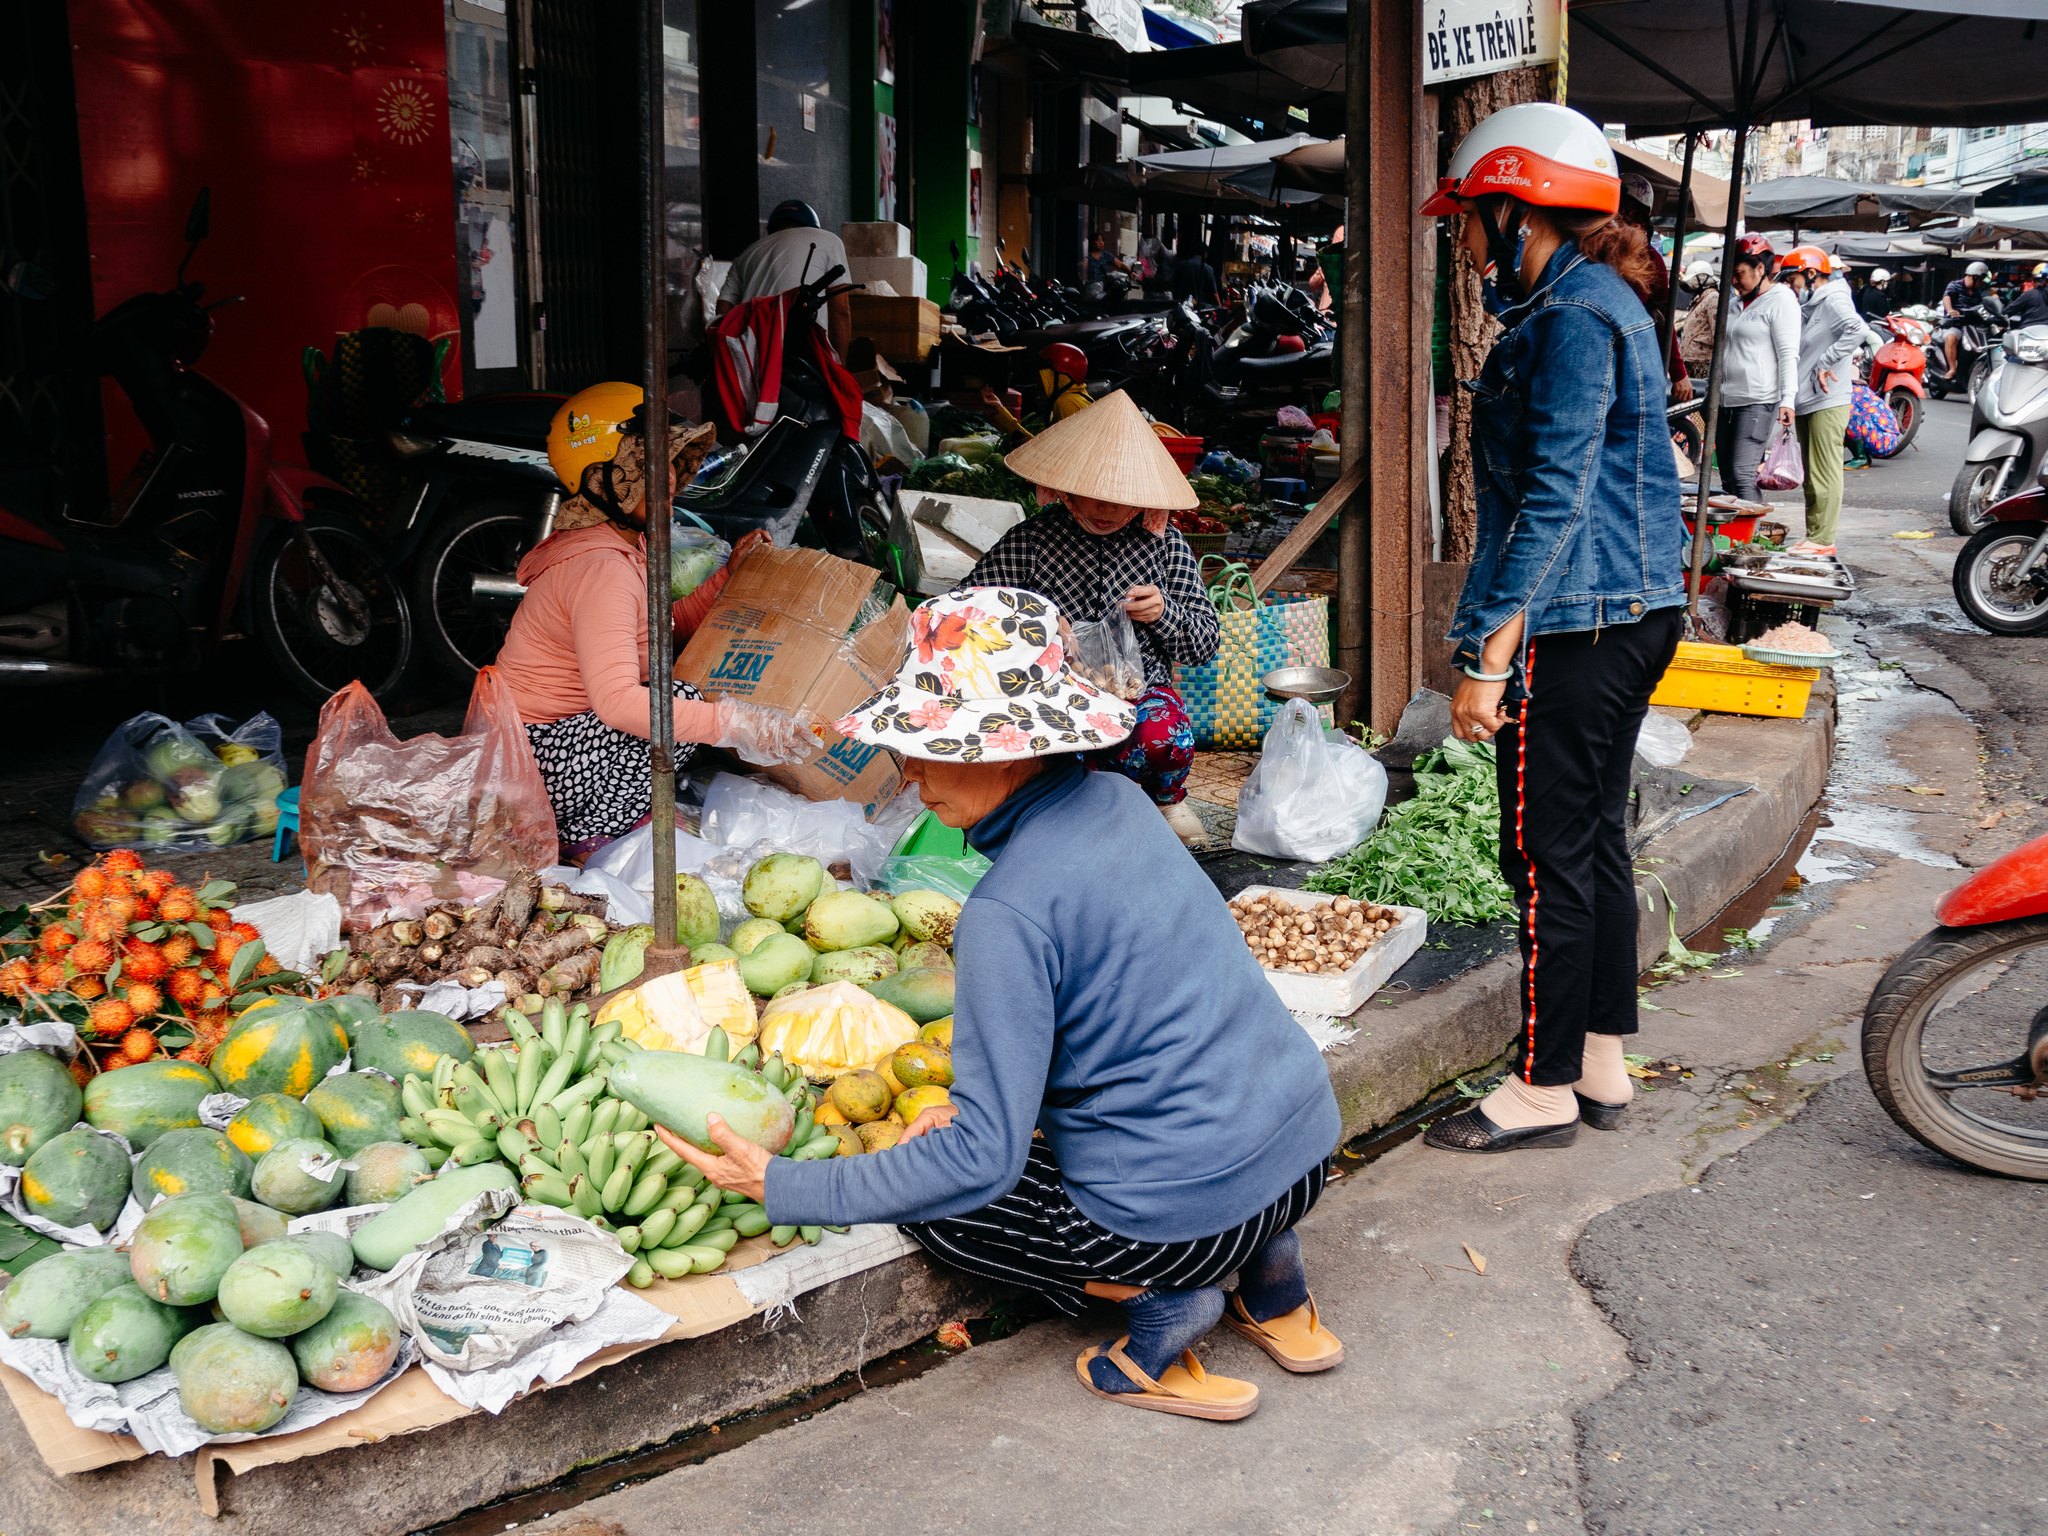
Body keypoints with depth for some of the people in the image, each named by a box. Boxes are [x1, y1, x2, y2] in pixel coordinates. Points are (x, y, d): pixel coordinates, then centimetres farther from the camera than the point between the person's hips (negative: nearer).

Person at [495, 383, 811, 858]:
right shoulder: (599, 568, -25)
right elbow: (617, 702, -36)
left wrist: (728, 577, 12)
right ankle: (588, 836, -11)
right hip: (535, 760, -10)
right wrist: (731, 725, -39)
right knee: (679, 698, -24)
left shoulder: (620, 545, 8)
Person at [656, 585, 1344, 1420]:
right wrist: (980, 1101, 15)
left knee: (932, 1201, 11)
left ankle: (1159, 1303, 2)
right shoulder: (1115, 802, 3)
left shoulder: (1008, 913, -22)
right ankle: (1270, 1271, 22)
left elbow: (981, 1158, -20)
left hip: (1191, 1212, -7)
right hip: (1304, 1146, 8)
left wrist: (782, 1187, -14)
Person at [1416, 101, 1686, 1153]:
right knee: (1597, 838, 15)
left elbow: (1555, 495, -22)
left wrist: (1490, 654, -23)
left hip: (1576, 624, -11)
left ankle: (1545, 1091, 9)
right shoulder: (1601, 301, 17)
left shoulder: (1574, 315, -15)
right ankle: (1603, 1065, 26)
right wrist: (1497, 633, 24)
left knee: (1548, 855, -2)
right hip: (1638, 612, 11)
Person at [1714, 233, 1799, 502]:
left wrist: (1787, 400, -19)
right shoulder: (1735, 303, 20)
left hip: (1759, 402, -8)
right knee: (1727, 478, 4)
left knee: (1742, 473, -17)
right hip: (1727, 400, 8)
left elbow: (1788, 354, -11)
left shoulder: (1781, 299, -3)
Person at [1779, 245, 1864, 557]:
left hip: (1827, 401, -10)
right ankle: (1814, 534, 19)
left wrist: (1825, 363, -24)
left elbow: (1857, 329, -28)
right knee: (1811, 474, 13)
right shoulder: (1807, 307, 20)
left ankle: (1823, 538, -6)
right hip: (1806, 402, 10)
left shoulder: (1833, 301, -9)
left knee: (1824, 472, -8)